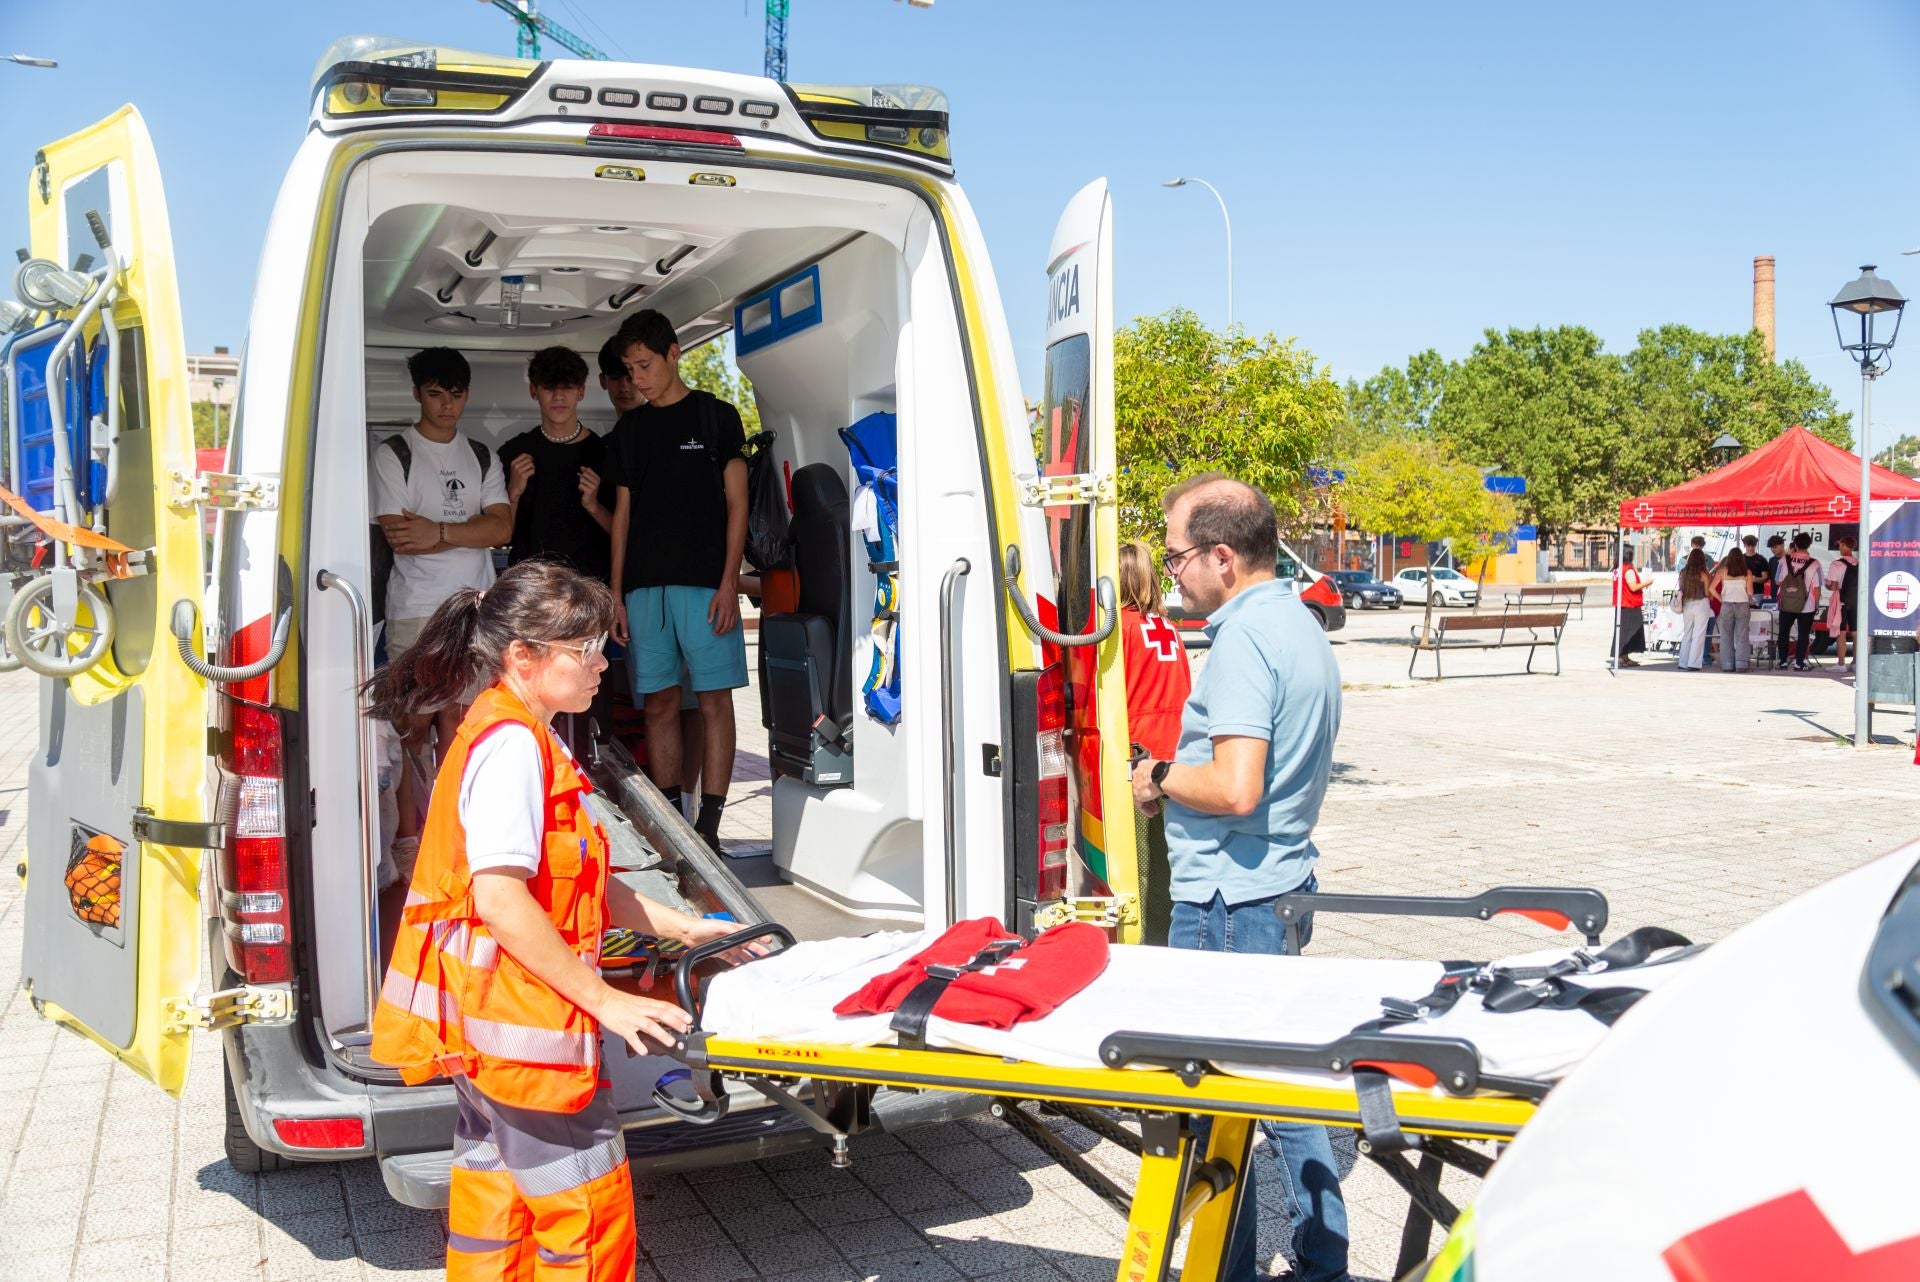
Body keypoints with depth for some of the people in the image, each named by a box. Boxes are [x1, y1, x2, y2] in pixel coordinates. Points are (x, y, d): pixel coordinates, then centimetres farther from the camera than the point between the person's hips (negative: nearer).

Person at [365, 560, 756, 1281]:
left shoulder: (525, 742, 14)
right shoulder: (511, 744, -19)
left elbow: (574, 879, 18)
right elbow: (499, 898, -26)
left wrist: (681, 928, 17)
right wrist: (602, 998, -20)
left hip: (484, 1022, 10)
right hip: (521, 1028, -10)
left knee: (496, 1202, 18)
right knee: (589, 1211, 1)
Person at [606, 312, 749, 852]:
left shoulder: (716, 415, 5)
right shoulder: (630, 429, 16)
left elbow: (736, 503, 1)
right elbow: (623, 513, 16)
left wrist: (729, 582, -8)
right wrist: (616, 593, 8)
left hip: (704, 582, -4)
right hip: (644, 585, 4)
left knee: (714, 701, -5)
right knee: (658, 703, 4)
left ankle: (708, 826, -3)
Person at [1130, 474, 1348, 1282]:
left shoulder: (1243, 638, -19)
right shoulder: (1301, 626, 12)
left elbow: (1235, 787, -28)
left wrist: (1161, 777, -10)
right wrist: (1177, 771, 15)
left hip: (1227, 902, -10)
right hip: (1284, 886, 10)